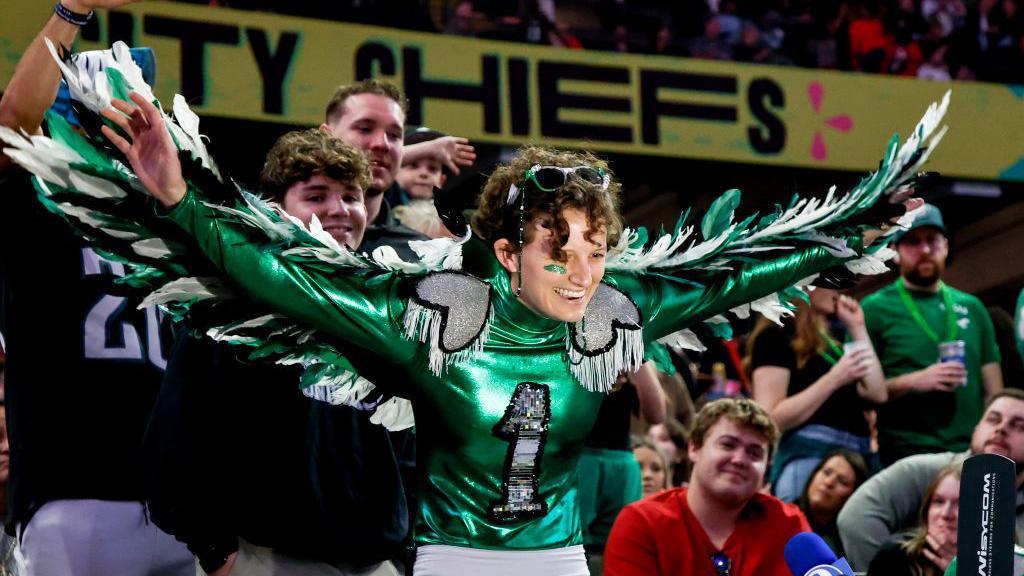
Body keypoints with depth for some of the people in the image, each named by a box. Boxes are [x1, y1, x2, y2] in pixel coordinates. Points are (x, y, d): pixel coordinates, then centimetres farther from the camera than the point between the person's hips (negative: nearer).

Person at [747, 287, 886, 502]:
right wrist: (834, 379, -17)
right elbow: (772, 419, -12)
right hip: (808, 458, -7)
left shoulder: (833, 338, 23)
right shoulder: (776, 337, -2)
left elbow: (877, 395, 13)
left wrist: (858, 329, 15)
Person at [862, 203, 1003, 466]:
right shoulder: (875, 309, 1)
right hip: (904, 454, -4)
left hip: (972, 452, 4)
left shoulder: (972, 308, 14)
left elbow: (993, 390, 15)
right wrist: (913, 382, -15)